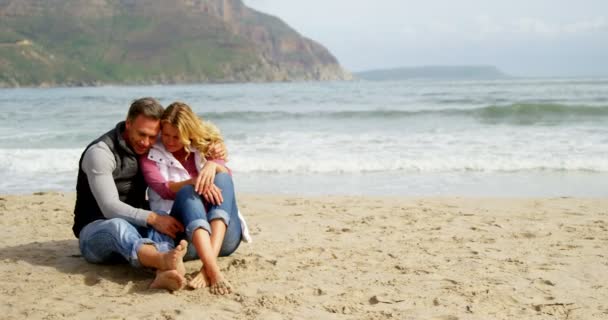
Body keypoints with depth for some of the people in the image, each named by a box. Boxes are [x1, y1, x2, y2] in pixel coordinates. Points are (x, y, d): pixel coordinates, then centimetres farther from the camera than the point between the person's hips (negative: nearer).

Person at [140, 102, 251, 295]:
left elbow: (227, 174, -2)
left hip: (222, 235, 2)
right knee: (187, 192, -31)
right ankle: (213, 270, -57)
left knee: (222, 179, -23)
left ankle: (207, 266, -45)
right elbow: (164, 190, -7)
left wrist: (213, 165, -26)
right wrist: (195, 181, -26)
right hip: (182, 235, -2)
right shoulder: (151, 155, 13)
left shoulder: (202, 149, 19)